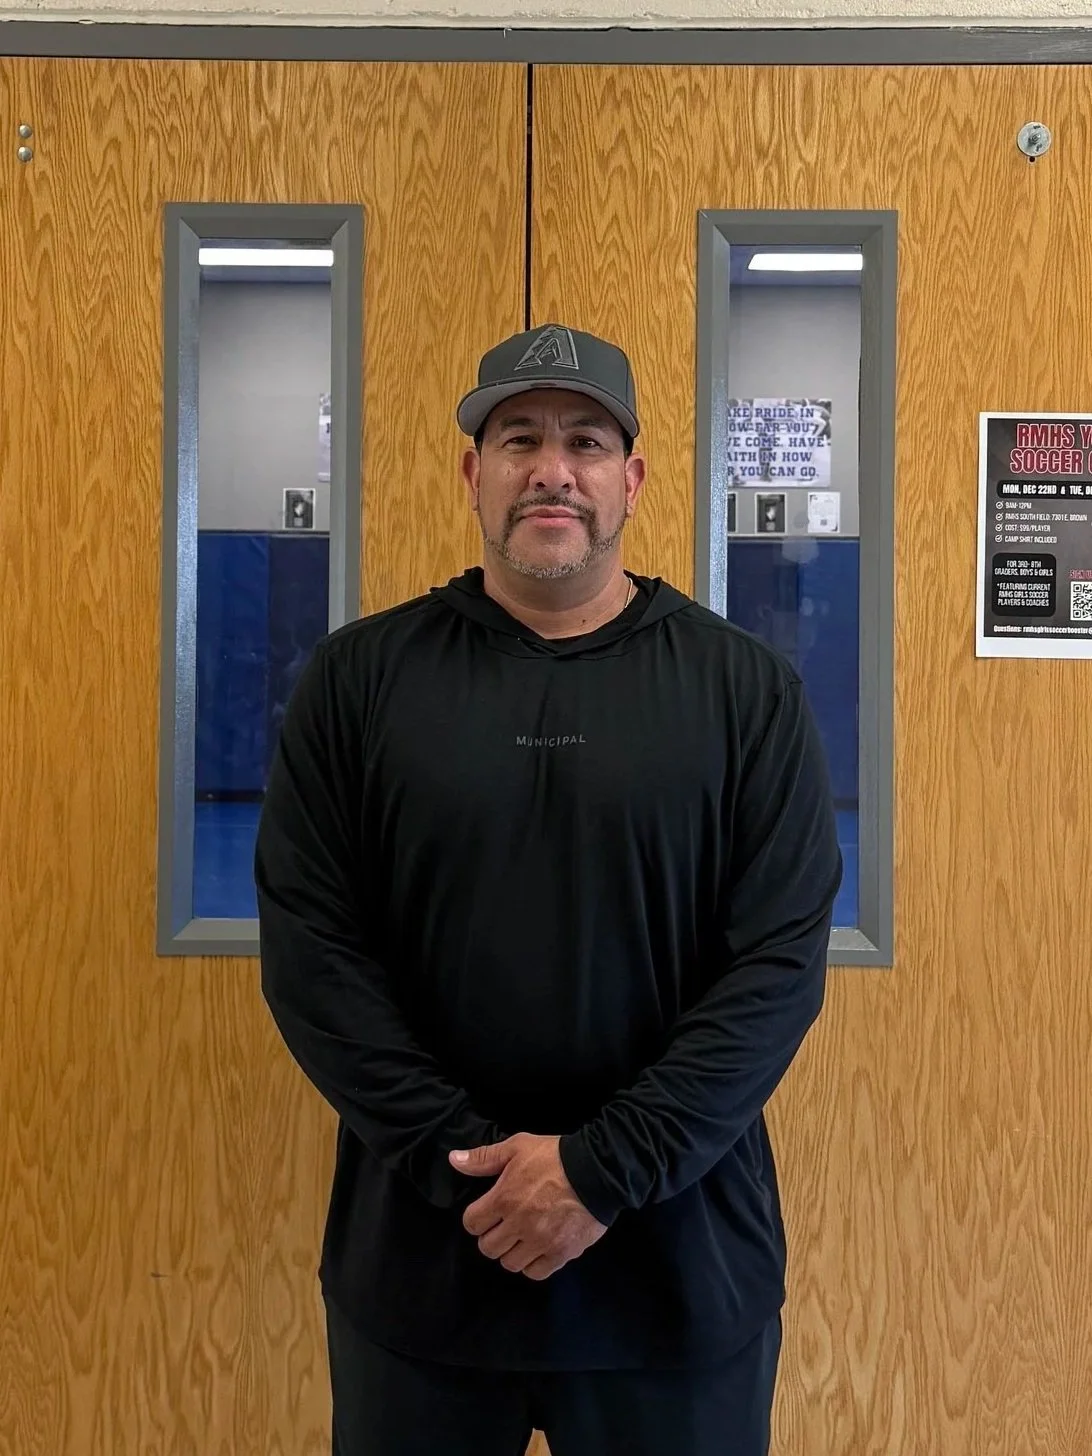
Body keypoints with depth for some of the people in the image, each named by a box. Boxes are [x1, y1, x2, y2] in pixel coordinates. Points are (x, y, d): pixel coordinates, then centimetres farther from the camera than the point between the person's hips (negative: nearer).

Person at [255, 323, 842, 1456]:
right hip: (418, 1249, 1)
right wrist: (461, 1155, -13)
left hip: (680, 1264, 0)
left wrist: (606, 1170, -15)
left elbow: (781, 960, -8)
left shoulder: (745, 689, -3)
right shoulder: (359, 677, -1)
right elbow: (308, 947, -5)